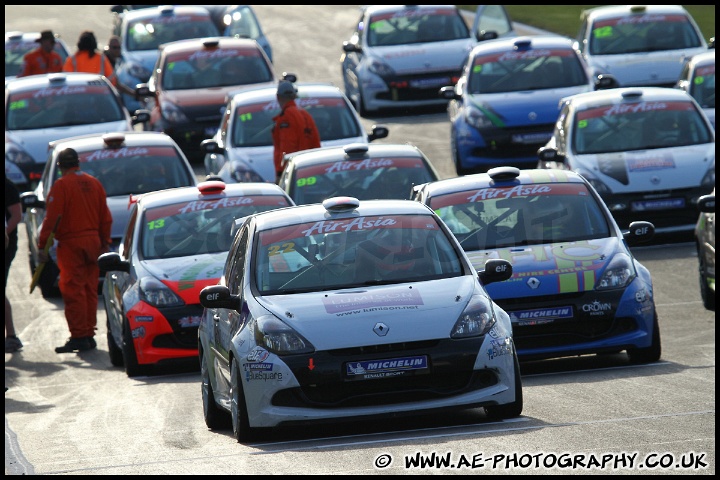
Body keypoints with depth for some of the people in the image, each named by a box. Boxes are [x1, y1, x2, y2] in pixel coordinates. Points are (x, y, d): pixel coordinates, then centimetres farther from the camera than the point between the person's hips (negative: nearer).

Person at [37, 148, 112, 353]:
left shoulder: (61, 185, -9)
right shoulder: (94, 183, 10)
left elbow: (52, 218, -13)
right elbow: (106, 217, 14)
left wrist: (43, 245, -11)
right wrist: (105, 242, 21)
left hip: (71, 244, -6)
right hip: (93, 241, 6)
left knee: (73, 290, -5)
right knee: (89, 290, 11)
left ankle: (79, 336, -9)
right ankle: (89, 335, 13)